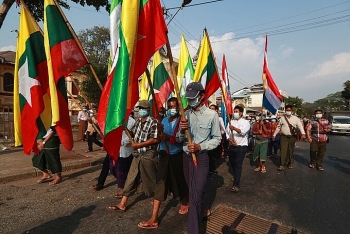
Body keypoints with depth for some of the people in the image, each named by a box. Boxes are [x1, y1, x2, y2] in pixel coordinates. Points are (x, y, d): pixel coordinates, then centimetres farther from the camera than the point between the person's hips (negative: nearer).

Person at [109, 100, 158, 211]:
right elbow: (132, 133, 23)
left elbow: (155, 139, -21)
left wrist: (138, 145, -18)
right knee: (131, 179, 10)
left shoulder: (153, 122, -13)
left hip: (148, 155, -7)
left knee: (151, 179, 10)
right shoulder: (138, 121, 10)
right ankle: (122, 204, 20)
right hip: (137, 155, 7)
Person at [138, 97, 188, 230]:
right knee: (160, 183, 1)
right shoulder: (164, 120, 5)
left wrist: (168, 137, -34)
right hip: (165, 155, 4)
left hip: (177, 156, -3)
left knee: (181, 180, 15)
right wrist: (159, 132, -13)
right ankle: (154, 218, 7)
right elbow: (161, 138, 8)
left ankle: (185, 203, 46)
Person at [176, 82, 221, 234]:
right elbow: (178, 139, 4)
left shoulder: (212, 115, -10)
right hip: (186, 156, 6)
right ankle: (204, 210, 50)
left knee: (195, 196, -7)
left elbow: (217, 138, -5)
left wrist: (200, 146, -19)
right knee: (193, 191, 23)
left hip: (201, 157, -5)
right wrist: (182, 131, -19)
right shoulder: (185, 114, 2)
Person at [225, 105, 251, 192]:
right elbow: (227, 132, 7)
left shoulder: (245, 122, -5)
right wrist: (230, 140, -11)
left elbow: (243, 131, -24)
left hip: (241, 146, -5)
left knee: (238, 165, -8)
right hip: (231, 146, 6)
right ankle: (236, 177, 43)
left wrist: (234, 128, -42)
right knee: (232, 163, 17)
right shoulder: (231, 121, 11)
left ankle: (236, 185, -6)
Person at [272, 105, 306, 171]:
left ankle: (290, 164, 28)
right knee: (283, 151, -5)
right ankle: (281, 165, -2)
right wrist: (274, 135, 11)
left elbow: (300, 126, -5)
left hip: (292, 137, 1)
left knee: (291, 151, 11)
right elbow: (278, 127, 10)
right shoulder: (282, 118, 5)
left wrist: (303, 133, -22)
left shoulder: (295, 118, 3)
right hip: (284, 137, -1)